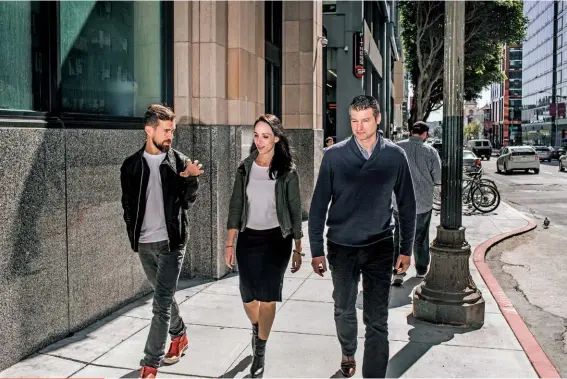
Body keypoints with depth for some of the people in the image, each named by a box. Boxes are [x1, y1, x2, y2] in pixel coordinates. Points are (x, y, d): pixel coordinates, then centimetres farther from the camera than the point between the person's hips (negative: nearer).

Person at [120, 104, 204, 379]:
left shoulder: (180, 162, -3)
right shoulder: (131, 165, 3)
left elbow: (187, 202, -5)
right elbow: (127, 205, 11)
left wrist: (192, 179, -22)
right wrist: (133, 234, 1)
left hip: (171, 242, -3)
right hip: (144, 244, 3)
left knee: (161, 303, -6)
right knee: (163, 296, 19)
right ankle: (179, 335, 42)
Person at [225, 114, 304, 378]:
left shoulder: (287, 171, -5)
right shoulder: (245, 168, 1)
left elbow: (295, 211, -1)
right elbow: (235, 207, 3)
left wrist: (298, 249, -1)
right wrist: (230, 243, -1)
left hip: (276, 239, -3)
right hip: (248, 239, 3)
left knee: (268, 296, -3)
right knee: (248, 297, 10)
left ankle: (260, 351, 15)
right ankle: (256, 328, 44)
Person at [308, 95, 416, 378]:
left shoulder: (395, 156, -5)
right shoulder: (334, 155, -7)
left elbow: (407, 205, 3)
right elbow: (319, 205, -3)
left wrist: (406, 249, 4)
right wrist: (316, 250, -3)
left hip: (380, 248, -1)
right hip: (341, 247, 1)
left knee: (377, 321, 2)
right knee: (344, 310, 20)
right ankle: (348, 353, 48)